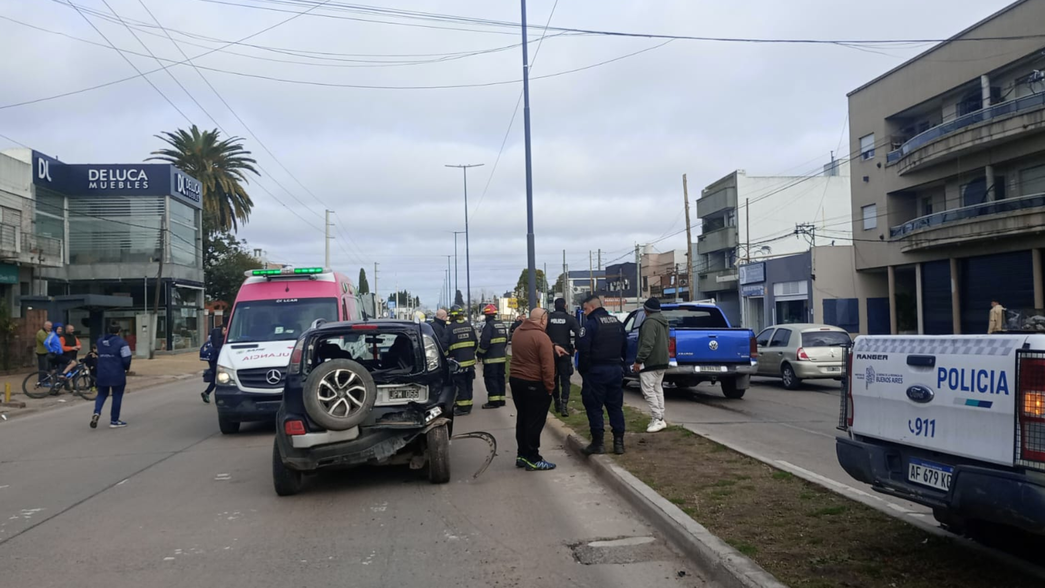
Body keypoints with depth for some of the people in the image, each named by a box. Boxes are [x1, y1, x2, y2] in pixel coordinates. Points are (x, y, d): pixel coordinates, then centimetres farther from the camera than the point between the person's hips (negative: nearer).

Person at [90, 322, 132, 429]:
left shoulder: (100, 341, 8)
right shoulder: (121, 342, -12)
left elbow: (99, 356, 16)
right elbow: (126, 359, -14)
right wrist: (126, 368, 3)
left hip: (102, 374, 5)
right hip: (117, 375, -5)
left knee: (101, 394, 18)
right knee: (117, 397, 4)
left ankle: (96, 412, -8)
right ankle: (114, 421, 8)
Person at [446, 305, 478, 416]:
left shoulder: (450, 328, -11)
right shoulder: (469, 326, 6)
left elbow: (445, 345, -9)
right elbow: (475, 342, 11)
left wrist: (447, 356, 7)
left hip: (458, 361, -5)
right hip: (470, 361, 5)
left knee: (461, 384, -1)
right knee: (468, 384, 13)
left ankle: (463, 407, -1)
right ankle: (468, 405, 19)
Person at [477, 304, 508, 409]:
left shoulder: (489, 326, -16)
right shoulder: (502, 325, 13)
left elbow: (484, 342, -19)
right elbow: (506, 341, 19)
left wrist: (479, 353, -7)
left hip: (491, 358, -9)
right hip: (502, 357, 9)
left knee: (490, 379, -5)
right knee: (500, 378, 14)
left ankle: (494, 401, -6)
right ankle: (501, 399, 18)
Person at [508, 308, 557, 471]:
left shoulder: (518, 332, 6)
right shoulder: (542, 337, -19)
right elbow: (547, 366, -21)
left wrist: (552, 347, 20)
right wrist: (550, 387, -12)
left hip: (515, 380, 8)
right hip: (534, 384, -8)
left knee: (522, 419, 16)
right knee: (535, 422, -1)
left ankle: (522, 455, 23)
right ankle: (533, 459, 3)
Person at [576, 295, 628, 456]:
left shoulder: (590, 324, -12)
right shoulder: (617, 322, 11)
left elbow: (583, 349, -17)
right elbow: (624, 347, 16)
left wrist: (583, 370, -8)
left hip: (596, 370, -6)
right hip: (616, 370, 6)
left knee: (594, 407, 3)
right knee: (615, 406, 12)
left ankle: (598, 442, 4)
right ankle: (618, 442, 12)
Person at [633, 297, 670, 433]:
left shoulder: (650, 322, -16)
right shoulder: (663, 321, 16)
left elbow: (647, 344, -24)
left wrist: (639, 360, -21)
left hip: (650, 362, -10)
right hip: (662, 361, 10)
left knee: (648, 390, -9)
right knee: (658, 389, 14)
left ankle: (657, 420, -12)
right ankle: (660, 419, 15)